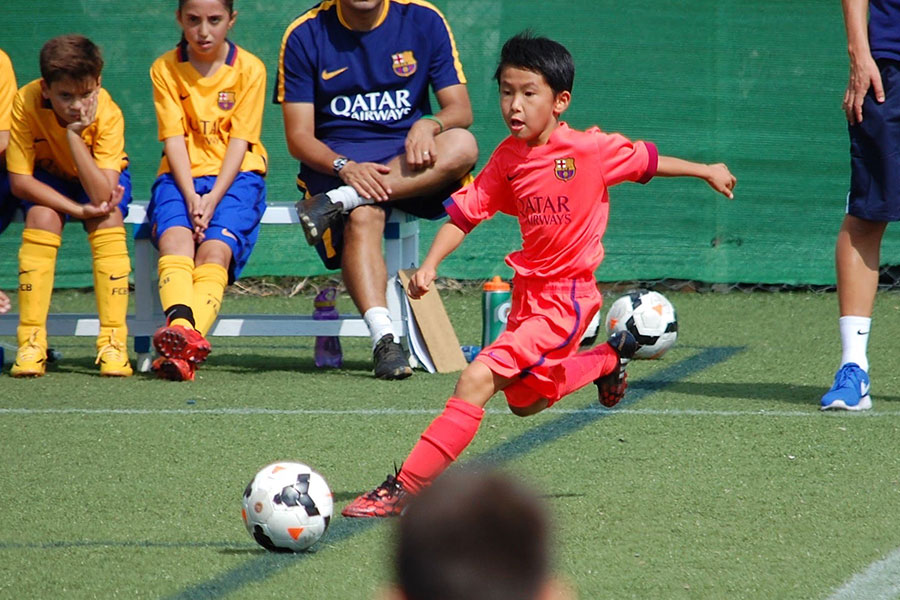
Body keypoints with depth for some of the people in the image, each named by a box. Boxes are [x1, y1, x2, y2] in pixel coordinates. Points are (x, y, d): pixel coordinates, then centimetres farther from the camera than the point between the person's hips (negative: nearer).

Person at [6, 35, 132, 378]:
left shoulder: (108, 114, -31)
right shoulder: (27, 102, -29)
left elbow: (101, 195, -37)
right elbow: (19, 181, -25)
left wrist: (74, 135, -44)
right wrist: (78, 209, -30)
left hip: (102, 178, 0)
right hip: (49, 178, 0)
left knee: (108, 218, -30)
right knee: (42, 217, -30)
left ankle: (113, 343, -28)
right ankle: (31, 343, -27)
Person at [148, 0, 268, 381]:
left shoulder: (250, 69, 2)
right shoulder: (165, 69, 6)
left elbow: (239, 140, -4)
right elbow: (174, 138, -1)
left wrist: (213, 198, -17)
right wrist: (191, 197, -16)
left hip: (235, 176, -1)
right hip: (181, 177, 1)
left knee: (215, 249, -28)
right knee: (174, 236, -31)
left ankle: (184, 351, -48)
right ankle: (179, 324, -56)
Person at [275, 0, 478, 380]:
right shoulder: (305, 35, 0)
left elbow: (460, 110, 2)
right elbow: (299, 138, -3)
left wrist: (429, 125, -22)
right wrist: (344, 167, -24)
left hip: (408, 163, 2)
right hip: (335, 160, -2)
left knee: (462, 146, -31)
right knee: (362, 218, -36)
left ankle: (337, 203, -33)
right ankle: (384, 338, -48)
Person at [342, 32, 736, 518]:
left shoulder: (591, 150, -14)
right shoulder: (506, 159, 0)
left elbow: (647, 161, 2)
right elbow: (465, 213, 2)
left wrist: (707, 171, 15)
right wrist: (430, 264, -13)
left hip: (565, 298, -7)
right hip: (527, 291, 7)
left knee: (478, 379, -20)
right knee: (524, 401, 25)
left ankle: (404, 488, -21)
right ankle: (609, 357, 47)